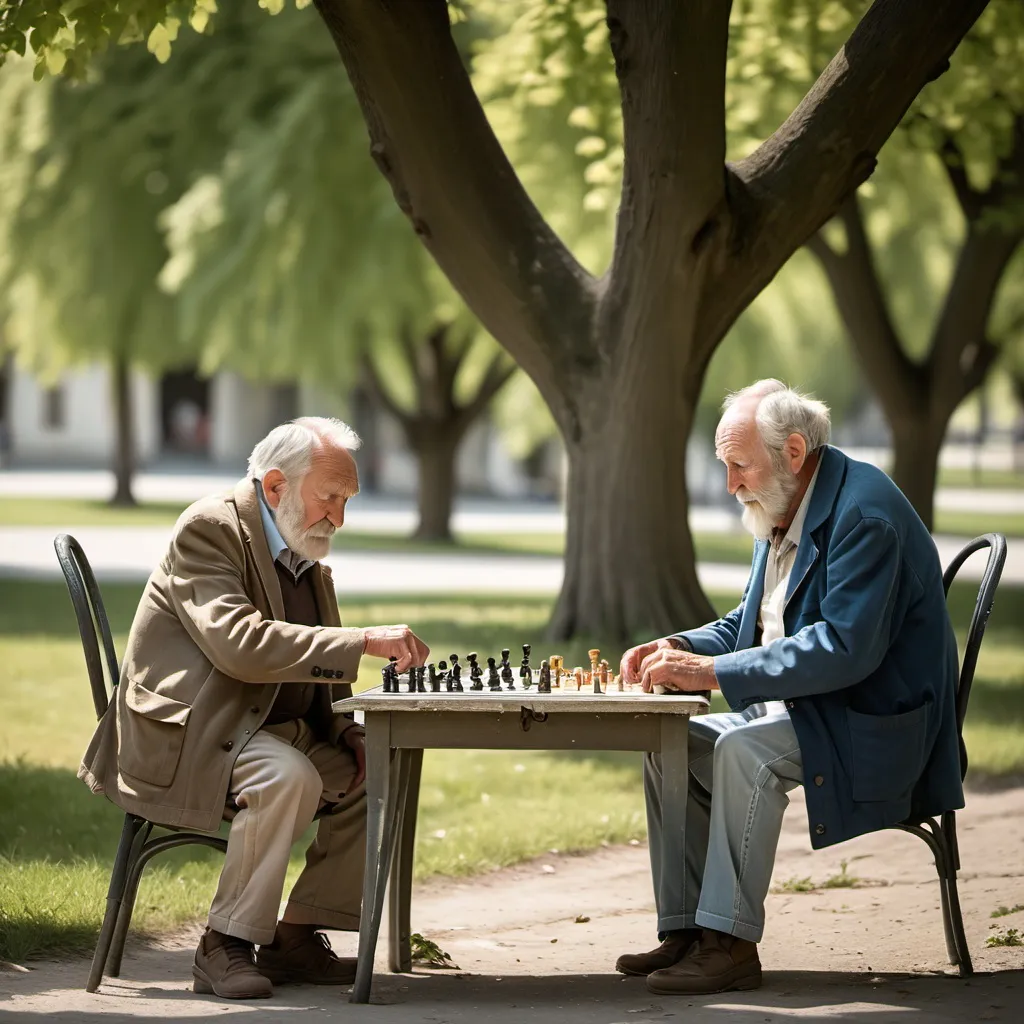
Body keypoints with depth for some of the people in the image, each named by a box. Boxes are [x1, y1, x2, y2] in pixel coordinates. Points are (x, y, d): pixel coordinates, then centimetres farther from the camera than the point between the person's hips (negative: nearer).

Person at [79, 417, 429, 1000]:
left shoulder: (307, 558, 14)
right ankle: (226, 945, -21)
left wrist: (348, 730, 0)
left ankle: (297, 936, 2)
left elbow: (315, 662, 22)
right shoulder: (210, 529, -15)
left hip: (274, 733, 9)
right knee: (289, 777, -33)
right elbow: (240, 644, -30)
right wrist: (366, 644, -32)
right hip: (182, 738, -9)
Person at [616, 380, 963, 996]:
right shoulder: (783, 512, 10)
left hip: (874, 726, -10)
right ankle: (686, 930, 0)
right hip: (800, 710, 10)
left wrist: (712, 671, -29)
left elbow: (845, 648, -30)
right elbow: (750, 625, 20)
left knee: (743, 750, -31)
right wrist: (681, 649, -2)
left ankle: (731, 944, -27)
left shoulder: (865, 515, -21)